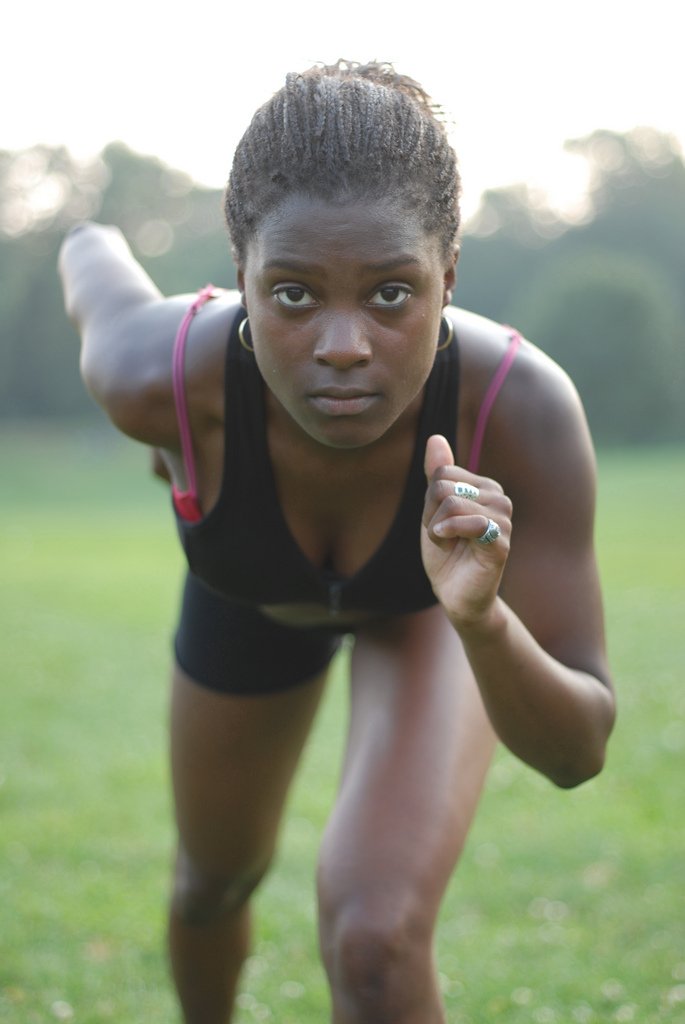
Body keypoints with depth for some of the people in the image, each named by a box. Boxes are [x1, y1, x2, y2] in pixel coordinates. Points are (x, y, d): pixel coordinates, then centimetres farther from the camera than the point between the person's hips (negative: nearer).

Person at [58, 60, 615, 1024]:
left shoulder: (524, 406, -43)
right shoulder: (167, 374, -41)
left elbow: (578, 752, -36)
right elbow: (93, 256, -15)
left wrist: (483, 620, -56)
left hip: (451, 586, -2)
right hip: (253, 597, 2)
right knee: (216, 882, 25)